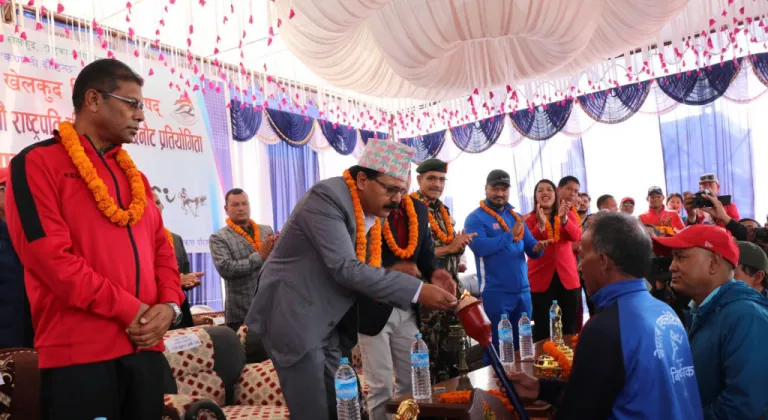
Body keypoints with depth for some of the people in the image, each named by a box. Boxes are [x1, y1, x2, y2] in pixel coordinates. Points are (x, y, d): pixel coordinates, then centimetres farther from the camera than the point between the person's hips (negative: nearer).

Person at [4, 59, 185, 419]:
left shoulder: (133, 175, 16)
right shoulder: (37, 163, -4)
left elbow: (161, 248, 13)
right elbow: (49, 254, -15)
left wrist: (170, 305, -4)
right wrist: (129, 309, -15)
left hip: (146, 347, 6)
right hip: (79, 353, -6)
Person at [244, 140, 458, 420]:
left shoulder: (373, 212, 4)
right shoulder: (326, 197, -22)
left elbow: (366, 268, 5)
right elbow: (346, 269, -30)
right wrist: (417, 291, -29)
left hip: (328, 325, 8)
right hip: (294, 319, -8)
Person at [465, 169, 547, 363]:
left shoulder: (516, 216, 13)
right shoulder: (476, 218, -7)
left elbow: (530, 249, 12)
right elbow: (478, 246, -23)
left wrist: (538, 248, -12)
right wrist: (510, 234, -18)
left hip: (523, 290, 6)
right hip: (495, 292, -6)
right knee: (497, 346, 4)